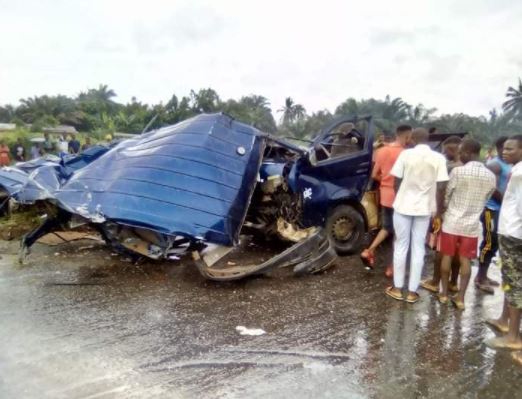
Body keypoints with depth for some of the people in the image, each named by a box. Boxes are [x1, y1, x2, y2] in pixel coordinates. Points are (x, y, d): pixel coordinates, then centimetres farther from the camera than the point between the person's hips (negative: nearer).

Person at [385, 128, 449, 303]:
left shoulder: (406, 154, -6)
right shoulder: (439, 158, -3)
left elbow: (397, 181, -2)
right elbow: (440, 188, -6)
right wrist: (438, 211, 3)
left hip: (403, 206, -1)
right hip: (424, 208, 1)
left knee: (401, 246, 9)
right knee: (418, 249, 9)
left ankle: (397, 288, 16)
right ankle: (412, 292, 14)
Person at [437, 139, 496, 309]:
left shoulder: (458, 171, -14)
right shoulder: (490, 176, -1)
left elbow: (446, 195, -5)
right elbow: (485, 200, 10)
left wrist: (445, 211, 15)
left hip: (452, 222, -3)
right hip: (472, 224, 3)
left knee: (447, 256, 10)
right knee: (465, 260, 9)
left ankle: (444, 293, 18)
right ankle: (460, 297, 12)